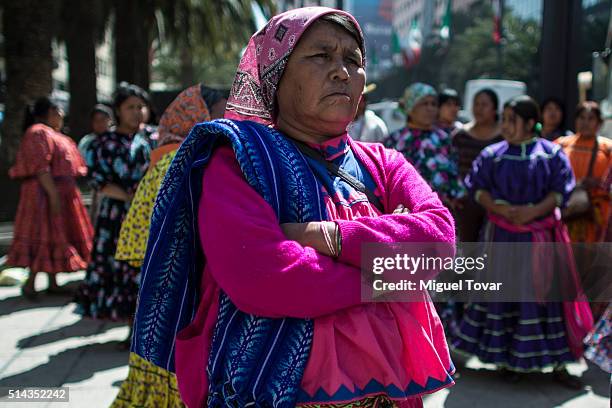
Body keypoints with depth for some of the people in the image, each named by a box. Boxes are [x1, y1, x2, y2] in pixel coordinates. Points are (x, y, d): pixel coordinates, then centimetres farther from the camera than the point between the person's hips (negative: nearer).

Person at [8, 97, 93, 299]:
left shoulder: (57, 136, 20)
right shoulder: (38, 133, -11)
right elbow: (40, 167, -20)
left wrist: (71, 195, 18)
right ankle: (30, 282, -2)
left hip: (64, 193, 10)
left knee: (58, 236, 10)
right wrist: (53, 194, -26)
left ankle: (52, 282, 16)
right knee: (44, 236, -8)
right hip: (45, 193, -10)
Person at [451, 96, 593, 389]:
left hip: (542, 236, -1)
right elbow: (477, 187, -1)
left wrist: (533, 211, -18)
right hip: (502, 235, 1)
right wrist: (501, 209, -17)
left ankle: (558, 364, 9)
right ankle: (510, 359, 15)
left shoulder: (551, 153, 2)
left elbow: (561, 190, -4)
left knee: (548, 294, 1)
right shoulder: (493, 154, 5)